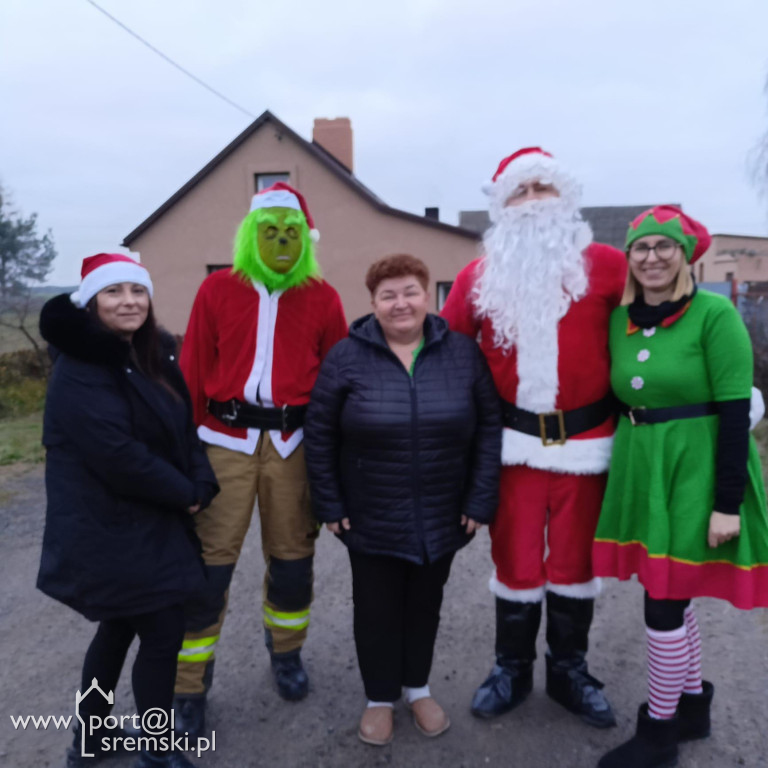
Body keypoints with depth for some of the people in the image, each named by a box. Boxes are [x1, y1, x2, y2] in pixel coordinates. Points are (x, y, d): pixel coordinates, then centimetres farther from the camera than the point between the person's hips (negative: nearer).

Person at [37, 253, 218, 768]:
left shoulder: (155, 355, 7)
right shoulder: (80, 370, -19)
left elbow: (184, 425, 7)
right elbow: (119, 455, -27)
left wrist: (202, 485, -8)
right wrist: (184, 494, -15)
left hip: (146, 521, 9)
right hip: (110, 529, -9)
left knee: (121, 628, 21)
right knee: (164, 632, 0)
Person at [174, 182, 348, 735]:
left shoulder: (322, 298, 5)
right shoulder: (218, 289, 4)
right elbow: (193, 371, 3)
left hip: (292, 443, 1)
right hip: (226, 441, -1)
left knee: (293, 556, 13)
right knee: (210, 562, 3)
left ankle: (286, 653, 39)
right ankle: (190, 689, 20)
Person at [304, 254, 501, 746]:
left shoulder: (462, 353, -4)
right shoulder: (347, 357, -8)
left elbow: (490, 427, -1)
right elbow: (320, 436, -4)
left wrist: (480, 500, -4)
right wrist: (329, 505, -4)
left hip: (442, 517, 2)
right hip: (372, 518, -1)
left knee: (426, 604, 18)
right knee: (376, 608, 12)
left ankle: (418, 687, 42)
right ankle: (380, 698, 36)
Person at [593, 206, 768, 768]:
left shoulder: (714, 314, -12)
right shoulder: (620, 318, 5)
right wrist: (626, 469, 13)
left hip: (695, 469, -6)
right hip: (641, 467, 6)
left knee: (664, 601, 1)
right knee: (673, 594, 18)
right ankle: (693, 705, 39)